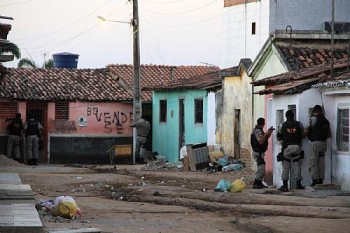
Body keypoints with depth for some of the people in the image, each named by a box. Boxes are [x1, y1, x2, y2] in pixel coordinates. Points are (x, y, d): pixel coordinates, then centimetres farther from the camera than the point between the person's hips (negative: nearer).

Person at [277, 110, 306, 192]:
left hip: (286, 147, -1)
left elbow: (278, 138, 7)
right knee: (297, 166, 9)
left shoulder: (282, 125, -1)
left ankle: (285, 185, 0)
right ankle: (298, 184, 11)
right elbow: (303, 135, 9)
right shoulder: (299, 124, 1)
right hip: (297, 147, 1)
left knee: (285, 167, 3)